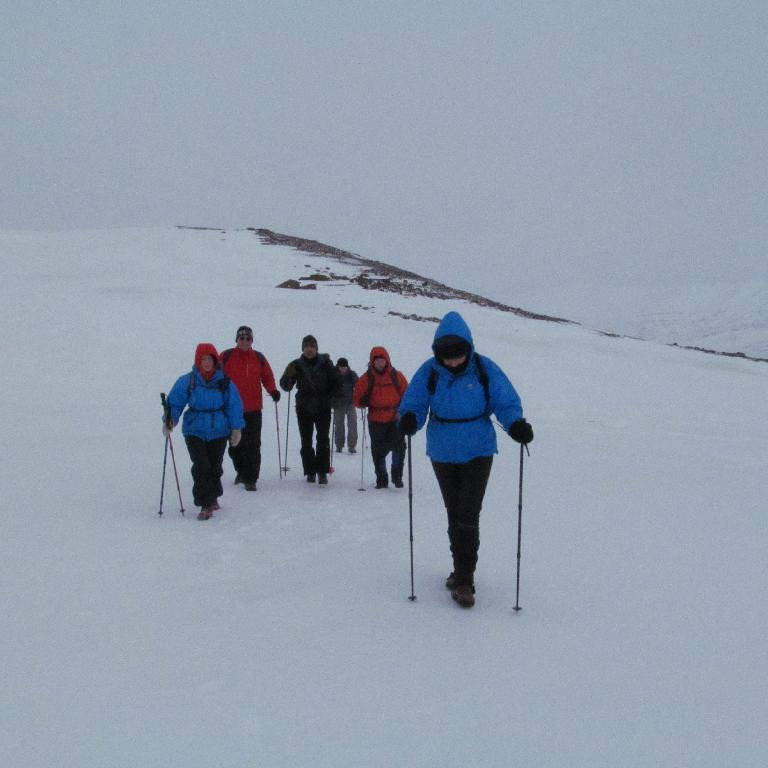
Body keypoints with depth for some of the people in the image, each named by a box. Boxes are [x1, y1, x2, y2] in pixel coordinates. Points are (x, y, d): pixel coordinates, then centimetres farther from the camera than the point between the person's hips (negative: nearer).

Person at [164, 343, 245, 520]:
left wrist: (236, 428, -3)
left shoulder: (224, 381, -3)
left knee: (215, 466, 13)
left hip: (219, 432, 1)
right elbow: (175, 401, -2)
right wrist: (170, 420, -18)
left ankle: (213, 497, 36)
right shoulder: (187, 381, -4)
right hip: (195, 431, -1)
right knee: (201, 467, -11)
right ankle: (206, 505, -4)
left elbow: (234, 405, 1)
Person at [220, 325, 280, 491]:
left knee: (253, 446, -4)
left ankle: (250, 479, 2)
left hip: (253, 410, 0)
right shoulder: (226, 356, 0)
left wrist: (273, 391, -4)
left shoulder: (259, 358, 5)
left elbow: (267, 377, 13)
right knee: (235, 444, 13)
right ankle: (242, 471, 35)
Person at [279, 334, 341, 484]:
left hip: (323, 408, -1)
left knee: (323, 439, -7)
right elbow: (286, 386, 0)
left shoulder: (325, 363, 0)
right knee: (306, 441, 3)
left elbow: (336, 382, 9)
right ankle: (310, 471, 12)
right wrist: (289, 375, -20)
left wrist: (329, 397, -3)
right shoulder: (297, 365, 2)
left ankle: (322, 472, -3)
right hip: (304, 408, 1)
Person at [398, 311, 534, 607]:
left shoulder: (484, 369, -11)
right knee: (454, 514, 15)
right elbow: (413, 403, -6)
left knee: (467, 515, -9)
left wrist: (516, 424, -28)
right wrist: (409, 418, -29)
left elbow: (506, 403, -8)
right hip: (442, 454, 3)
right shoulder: (429, 371, -8)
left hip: (478, 452, -2)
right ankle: (462, 569, 33)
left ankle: (464, 581, -1)